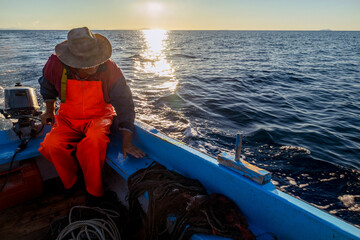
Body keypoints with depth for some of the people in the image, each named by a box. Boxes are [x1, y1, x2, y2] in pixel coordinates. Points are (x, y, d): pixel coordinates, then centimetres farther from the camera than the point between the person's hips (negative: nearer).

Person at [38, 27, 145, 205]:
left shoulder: (109, 69, -22)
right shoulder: (56, 65, -16)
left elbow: (124, 103, -18)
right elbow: (47, 85, 11)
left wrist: (126, 142, -24)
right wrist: (49, 111, 12)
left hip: (99, 117, -2)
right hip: (68, 118, 3)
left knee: (94, 142, -36)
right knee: (51, 146, -27)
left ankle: (94, 194, -11)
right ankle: (72, 187, 2)